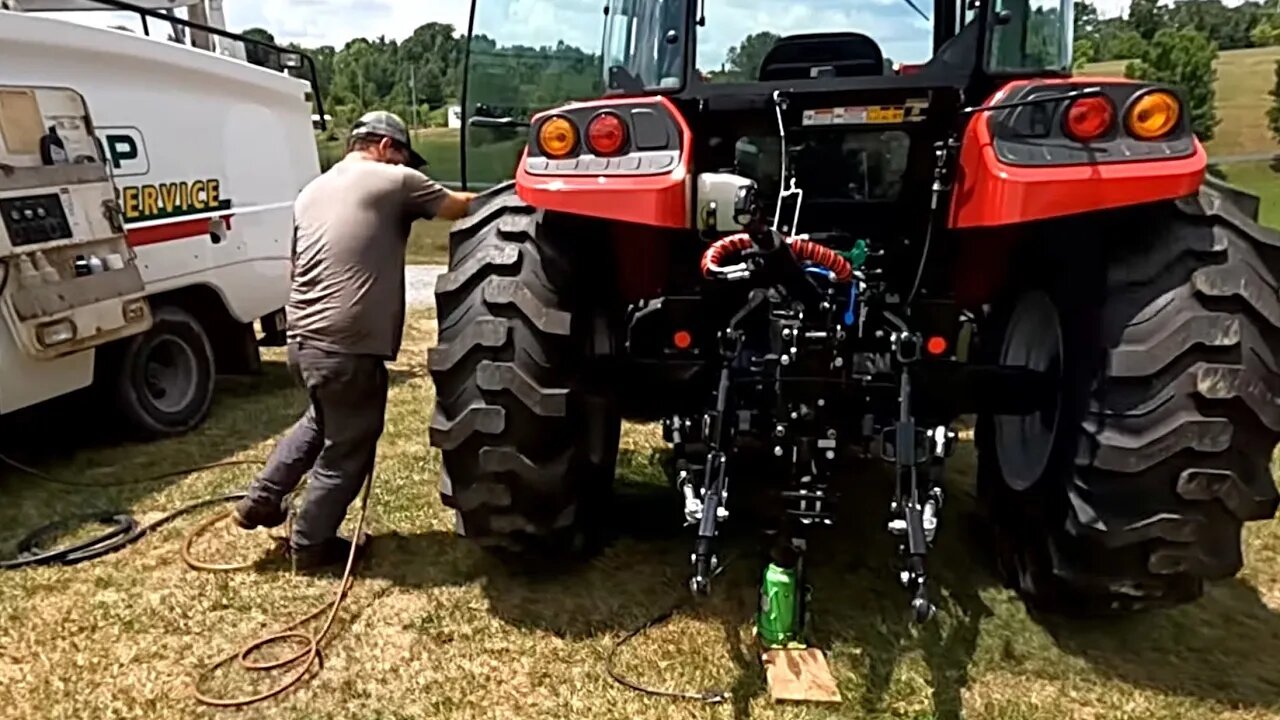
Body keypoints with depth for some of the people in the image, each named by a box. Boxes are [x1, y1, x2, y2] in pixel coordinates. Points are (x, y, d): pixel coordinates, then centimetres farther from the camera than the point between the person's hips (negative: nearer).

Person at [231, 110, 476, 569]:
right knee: (347, 449, 10)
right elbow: (458, 206, 4)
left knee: (324, 419, 32)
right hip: (348, 347, -8)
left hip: (302, 338, 8)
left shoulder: (311, 192, 19)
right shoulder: (394, 181, -4)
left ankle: (261, 500, 34)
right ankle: (310, 544, 23)